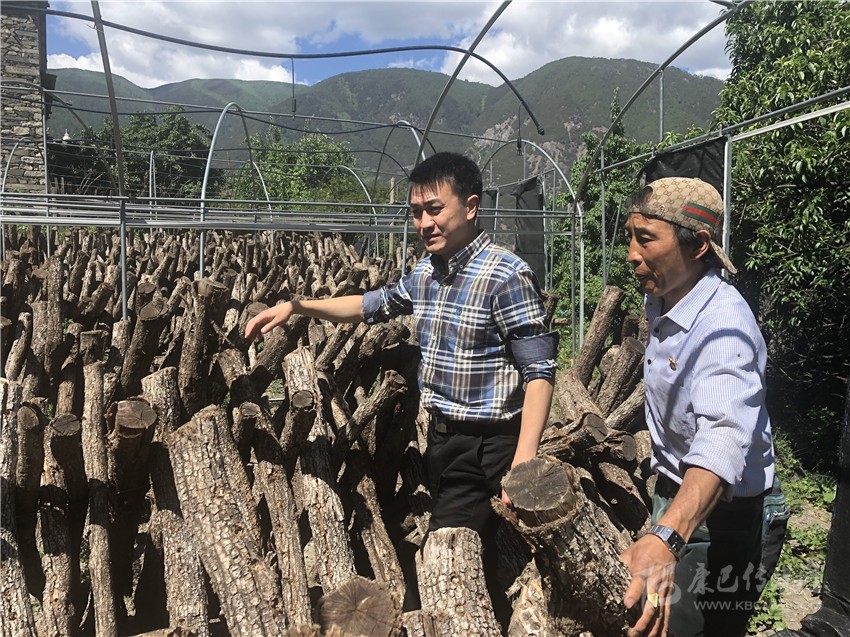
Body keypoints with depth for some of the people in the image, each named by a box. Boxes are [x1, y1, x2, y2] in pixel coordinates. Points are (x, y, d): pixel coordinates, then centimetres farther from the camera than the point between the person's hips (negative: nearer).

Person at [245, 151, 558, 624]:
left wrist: (523, 460, -27)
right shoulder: (425, 273, 7)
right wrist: (295, 307, 14)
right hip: (442, 438, 8)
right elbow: (371, 305, 22)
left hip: (486, 447, -7)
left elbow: (540, 371, -18)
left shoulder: (506, 275, -16)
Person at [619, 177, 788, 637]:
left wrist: (666, 538, -60)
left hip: (723, 517, -9)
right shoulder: (662, 302, 0)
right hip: (678, 498, 9)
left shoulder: (724, 325, -29)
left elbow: (722, 437, -45)